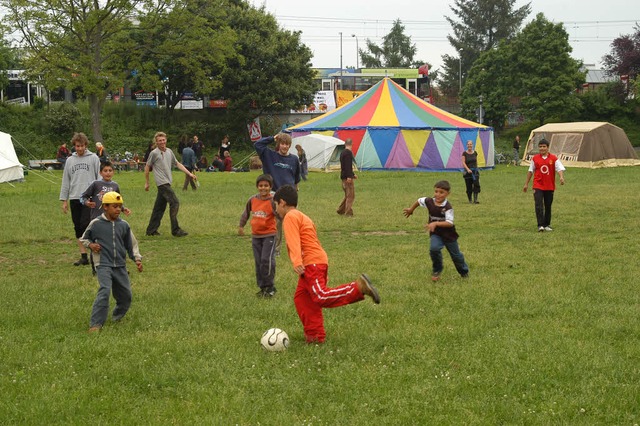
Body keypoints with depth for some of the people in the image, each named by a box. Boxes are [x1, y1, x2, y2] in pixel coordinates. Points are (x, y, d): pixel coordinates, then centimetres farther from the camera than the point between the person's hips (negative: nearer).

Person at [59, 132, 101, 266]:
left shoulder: (93, 158, 2)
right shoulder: (70, 160, 13)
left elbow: (100, 177, 1)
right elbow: (66, 181, 15)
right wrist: (64, 200, 10)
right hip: (74, 198, 4)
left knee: (86, 224, -16)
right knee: (78, 228, 5)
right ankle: (83, 256, 9)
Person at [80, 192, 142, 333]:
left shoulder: (124, 225, 6)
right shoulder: (96, 224, -3)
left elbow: (131, 244, 15)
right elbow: (84, 238, 12)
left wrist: (137, 259, 3)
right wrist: (90, 245, -9)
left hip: (120, 266, 5)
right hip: (104, 264, -5)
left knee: (126, 295, 9)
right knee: (105, 291, -24)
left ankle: (116, 317, 37)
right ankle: (95, 324, -22)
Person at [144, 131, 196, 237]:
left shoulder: (169, 152, 12)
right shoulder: (154, 153, -6)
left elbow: (177, 164, 21)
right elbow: (147, 167, 2)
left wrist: (189, 173, 16)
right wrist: (147, 183, 5)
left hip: (167, 183, 7)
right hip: (162, 183, -7)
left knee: (160, 207, 10)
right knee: (174, 203, -14)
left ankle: (151, 230, 17)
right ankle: (175, 230, -13)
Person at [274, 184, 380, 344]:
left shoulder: (290, 217, -2)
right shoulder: (303, 217, 28)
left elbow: (294, 241, -17)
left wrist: (297, 262, -28)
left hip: (312, 263, -10)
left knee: (321, 297, -21)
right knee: (301, 298, 8)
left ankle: (359, 287, -27)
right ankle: (315, 335, 5)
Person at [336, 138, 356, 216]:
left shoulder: (342, 153, 17)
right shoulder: (348, 153, -14)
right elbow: (348, 166, -24)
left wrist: (353, 174, 34)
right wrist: (349, 176, -28)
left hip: (343, 177, 10)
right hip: (348, 177, -10)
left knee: (348, 195, 19)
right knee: (350, 195, -6)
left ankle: (340, 210, 22)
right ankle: (348, 213, -6)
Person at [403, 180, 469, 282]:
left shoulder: (447, 207, -25)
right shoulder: (429, 202, -12)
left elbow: (450, 223, -32)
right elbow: (419, 201, 10)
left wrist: (436, 223, -42)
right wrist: (411, 209, 23)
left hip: (449, 235, -2)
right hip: (435, 234, 2)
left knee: (456, 255, 15)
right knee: (434, 248, -27)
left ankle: (464, 271, 44)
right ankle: (437, 270, -3)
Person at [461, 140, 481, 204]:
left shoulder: (475, 153, 7)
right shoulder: (464, 153, -3)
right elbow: (463, 163, -9)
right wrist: (468, 169, -22)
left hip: (475, 170, 2)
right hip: (467, 171, -2)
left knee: (476, 184, -14)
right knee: (469, 187, 1)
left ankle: (475, 199, -15)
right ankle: (470, 200, 13)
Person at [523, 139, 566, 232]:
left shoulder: (553, 158, -1)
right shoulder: (535, 158, 3)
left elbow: (560, 168, -9)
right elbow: (530, 171, 11)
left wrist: (561, 177, -30)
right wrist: (526, 183, 12)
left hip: (550, 186, 1)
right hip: (538, 186, -1)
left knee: (548, 206, 10)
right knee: (539, 206, -14)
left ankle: (547, 225, 23)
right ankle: (540, 225, -15)